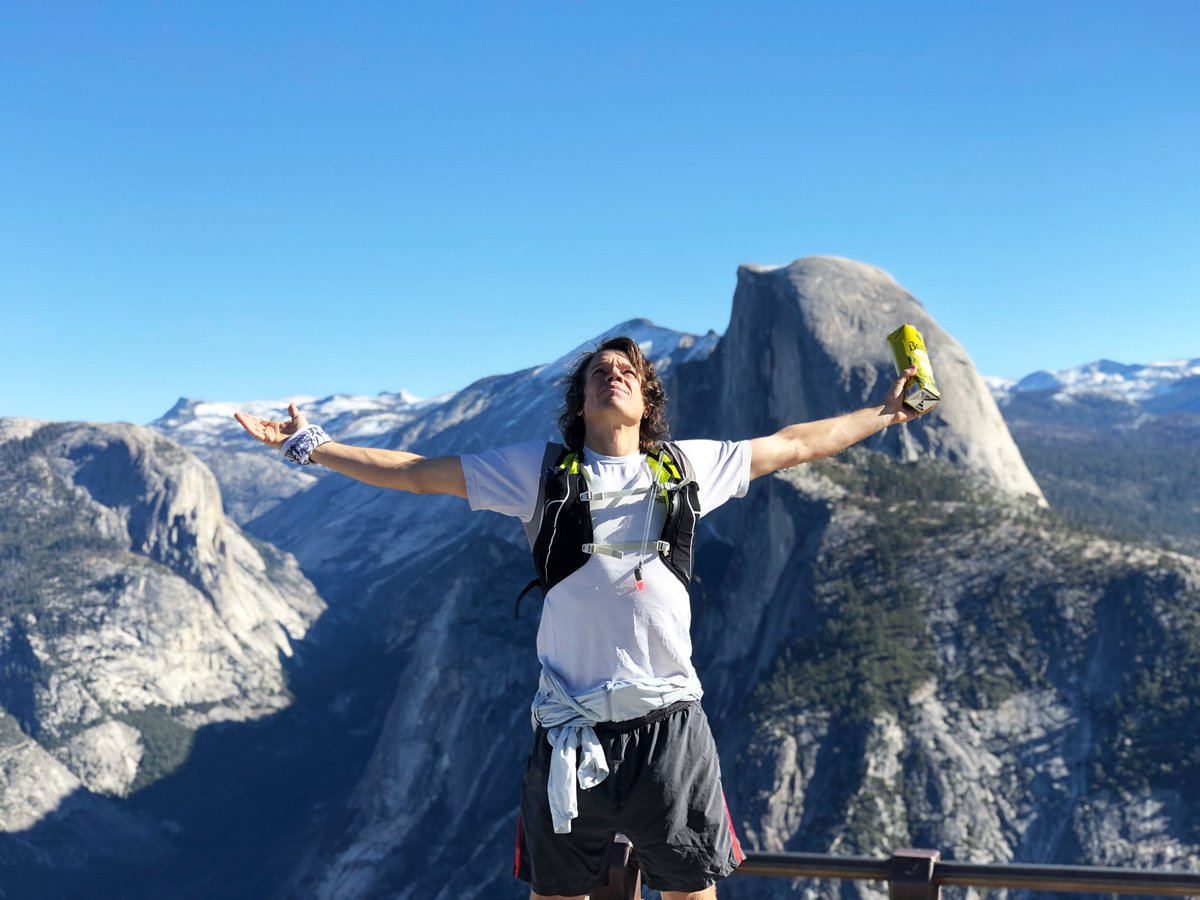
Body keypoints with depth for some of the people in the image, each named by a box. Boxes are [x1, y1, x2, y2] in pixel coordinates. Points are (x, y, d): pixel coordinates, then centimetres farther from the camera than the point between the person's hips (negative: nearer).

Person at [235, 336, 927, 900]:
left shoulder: (689, 466, 8)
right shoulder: (541, 470, 3)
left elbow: (794, 444, 18)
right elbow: (416, 473, 6)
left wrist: (884, 414, 22)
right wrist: (310, 445, 4)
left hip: (671, 725, 1)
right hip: (572, 732, -1)